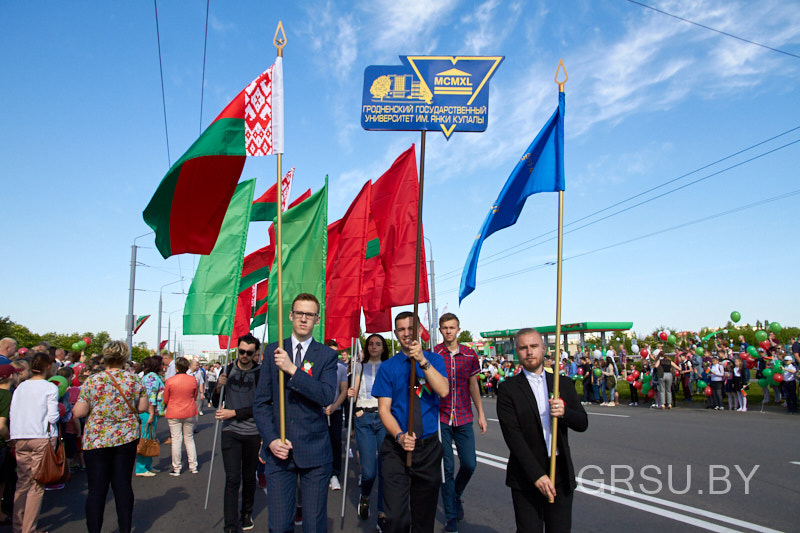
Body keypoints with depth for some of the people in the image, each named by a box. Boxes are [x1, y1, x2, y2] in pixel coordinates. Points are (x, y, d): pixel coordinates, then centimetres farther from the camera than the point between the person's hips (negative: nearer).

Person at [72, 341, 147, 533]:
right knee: (123, 484, 10)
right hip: (127, 438, 2)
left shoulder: (92, 381, -8)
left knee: (96, 488, 4)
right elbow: (142, 408, 2)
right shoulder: (134, 380, -2)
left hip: (97, 440, -2)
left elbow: (79, 412, -7)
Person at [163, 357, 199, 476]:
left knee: (176, 440, 3)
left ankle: (176, 469, 9)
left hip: (174, 414, -2)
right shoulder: (193, 380, -4)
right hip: (189, 413, 3)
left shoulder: (170, 381, -11)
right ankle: (193, 466, 17)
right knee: (189, 439, 14)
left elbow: (165, 400, -1)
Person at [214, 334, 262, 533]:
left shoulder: (260, 374, -5)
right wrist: (218, 387, -9)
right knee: (232, 479, -6)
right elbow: (216, 403, 11)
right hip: (231, 432, 1)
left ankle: (247, 514, 33)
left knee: (249, 478, 12)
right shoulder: (228, 370, 5)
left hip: (253, 433, -1)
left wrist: (233, 413, -14)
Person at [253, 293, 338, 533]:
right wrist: (271, 439, -6)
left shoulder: (327, 355, 1)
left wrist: (292, 369, -22)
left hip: (314, 451, -1)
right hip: (278, 450, 1)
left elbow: (328, 396, -14)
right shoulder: (272, 351, 7)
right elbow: (261, 402, 7)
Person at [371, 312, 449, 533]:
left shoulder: (434, 360, 3)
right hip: (397, 448, -1)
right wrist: (400, 436, -19)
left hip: (429, 448, 2)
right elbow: (384, 409, -3)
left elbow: (443, 391, -14)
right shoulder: (388, 367, 1)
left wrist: (423, 360, -26)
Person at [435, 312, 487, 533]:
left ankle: (456, 495, 34)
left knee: (469, 464, 3)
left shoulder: (470, 355, 3)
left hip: (464, 419, 3)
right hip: (440, 419, -2)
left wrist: (481, 413, 12)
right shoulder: (433, 355, -5)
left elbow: (473, 385, 13)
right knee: (447, 468, 3)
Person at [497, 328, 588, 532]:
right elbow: (513, 437, -10)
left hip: (561, 473, 3)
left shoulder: (563, 383, 8)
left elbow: (582, 423, 8)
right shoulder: (509, 389, -5)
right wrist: (536, 475, -17)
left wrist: (564, 413, -14)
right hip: (526, 477, -3)